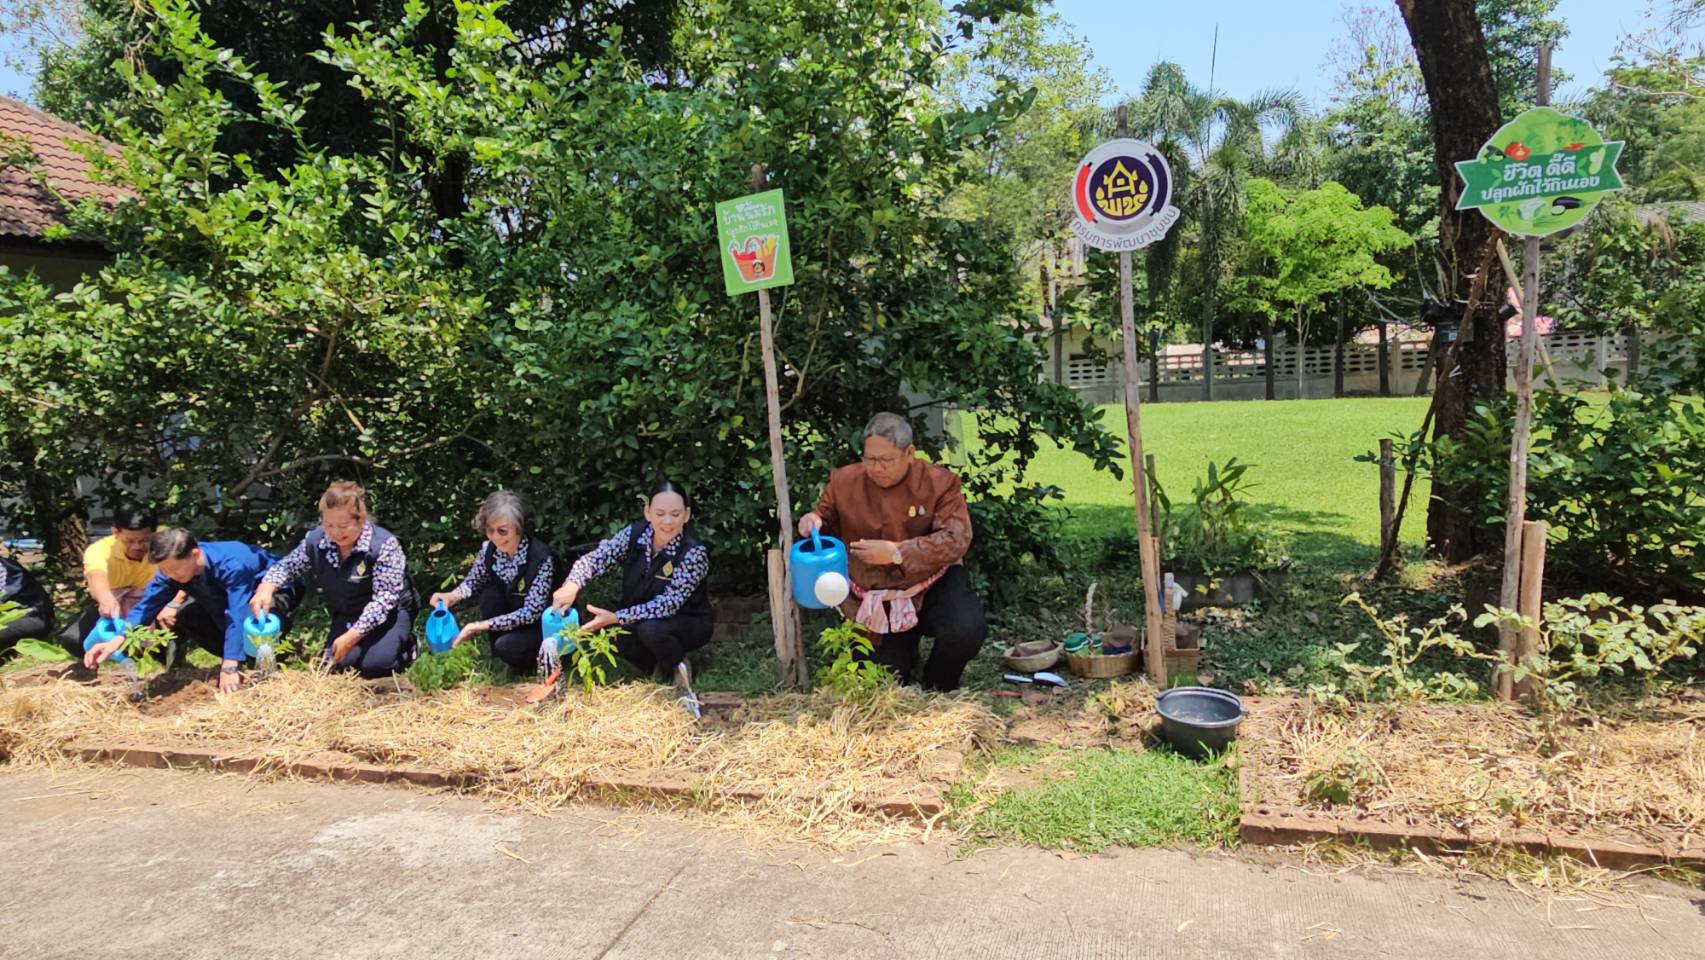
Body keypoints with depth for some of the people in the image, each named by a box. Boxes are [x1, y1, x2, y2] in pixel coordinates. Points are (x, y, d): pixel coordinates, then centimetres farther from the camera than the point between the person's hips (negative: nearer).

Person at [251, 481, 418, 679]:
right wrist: (266, 588, -19)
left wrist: (351, 636, -35)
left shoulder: (384, 545, -28)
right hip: (346, 615, 5)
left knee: (374, 665, -26)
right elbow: (287, 566, 5)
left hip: (390, 612, -5)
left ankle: (406, 644, 7)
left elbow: (384, 599, -30)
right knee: (339, 664, -17)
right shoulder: (315, 540, -12)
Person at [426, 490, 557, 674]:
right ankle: (498, 660, -2)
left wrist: (482, 625, -32)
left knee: (505, 646, -30)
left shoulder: (540, 557, -29)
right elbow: (473, 581, 5)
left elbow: (531, 612, -28)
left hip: (545, 624, -6)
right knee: (489, 595, -21)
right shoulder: (489, 548, -13)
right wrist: (452, 596, -18)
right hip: (511, 616, 6)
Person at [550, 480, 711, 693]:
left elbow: (667, 605, -30)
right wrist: (572, 585, -43)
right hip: (638, 621, 4)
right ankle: (658, 665, 3)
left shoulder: (694, 554, -26)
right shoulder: (635, 534, -12)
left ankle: (678, 665, -2)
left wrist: (616, 617, -40)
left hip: (688, 624, -4)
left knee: (649, 628, -35)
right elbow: (596, 558, -21)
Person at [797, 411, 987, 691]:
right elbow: (828, 524, 11)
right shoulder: (844, 482, -5)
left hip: (932, 584, -2)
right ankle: (905, 654, 36)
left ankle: (938, 690, 3)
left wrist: (896, 552, -30)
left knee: (967, 631, -30)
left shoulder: (939, 482, -13)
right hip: (875, 599, 2)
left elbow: (956, 539, -21)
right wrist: (813, 522, -16)